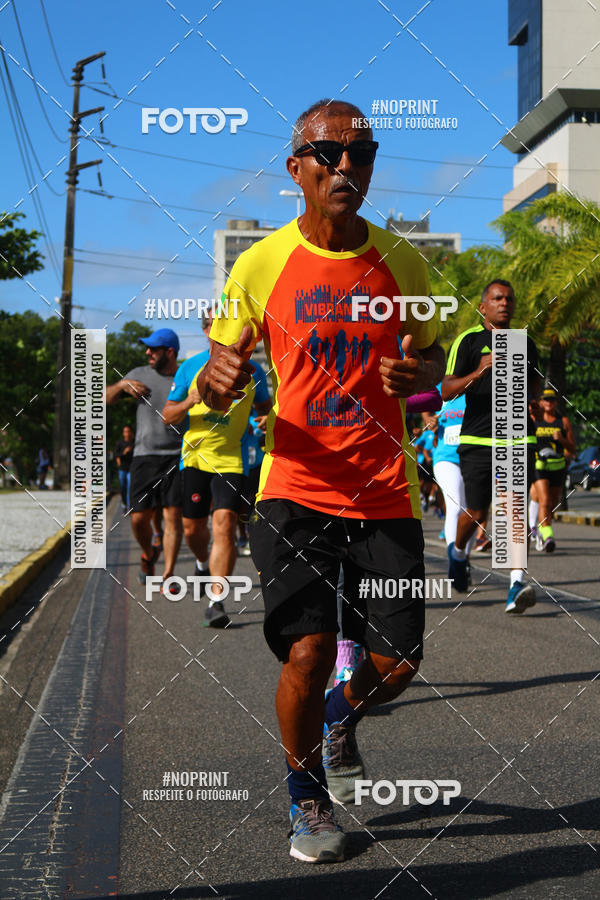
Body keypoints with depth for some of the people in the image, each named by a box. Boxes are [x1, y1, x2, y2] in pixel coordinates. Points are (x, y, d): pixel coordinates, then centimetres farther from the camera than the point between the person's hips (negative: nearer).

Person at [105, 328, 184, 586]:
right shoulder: (140, 374, 10)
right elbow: (107, 399, 17)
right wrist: (122, 385, -4)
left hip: (176, 456, -2)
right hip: (144, 456, 2)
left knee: (173, 516, -9)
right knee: (139, 518, 0)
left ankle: (168, 575, -5)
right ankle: (149, 554, 30)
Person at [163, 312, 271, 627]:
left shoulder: (252, 371, 4)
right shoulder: (190, 367, 3)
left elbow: (264, 407, 21)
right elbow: (168, 415, 6)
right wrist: (190, 402, -15)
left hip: (232, 459, -2)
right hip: (195, 456, 2)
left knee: (224, 525, -16)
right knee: (192, 526, 9)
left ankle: (216, 602, -16)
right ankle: (203, 563, 44)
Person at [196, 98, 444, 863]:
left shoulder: (403, 263, 3)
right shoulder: (261, 264, -2)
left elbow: (430, 359, 15)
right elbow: (217, 386, 5)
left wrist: (419, 373, -10)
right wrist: (219, 378, -20)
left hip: (386, 491, 2)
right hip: (295, 488, -2)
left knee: (397, 661, 0)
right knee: (309, 651, -12)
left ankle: (341, 720, 38)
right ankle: (307, 798, 16)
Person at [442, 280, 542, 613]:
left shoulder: (525, 343, 15)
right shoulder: (468, 341, 1)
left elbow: (537, 384, 31)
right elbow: (447, 391, -8)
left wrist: (528, 389, 10)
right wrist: (477, 374, -23)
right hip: (477, 438, -2)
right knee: (477, 513, 4)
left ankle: (517, 584, -20)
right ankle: (458, 551, 38)